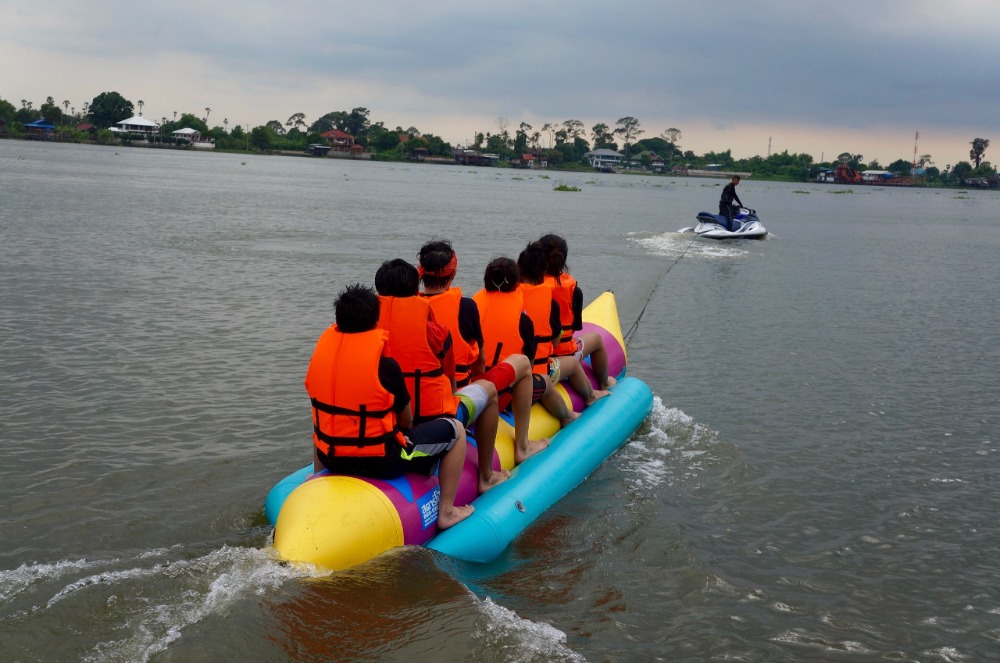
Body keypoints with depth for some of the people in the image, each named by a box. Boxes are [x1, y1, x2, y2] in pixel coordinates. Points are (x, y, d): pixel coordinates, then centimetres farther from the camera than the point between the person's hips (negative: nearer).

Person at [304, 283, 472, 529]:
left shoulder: (321, 353, -4)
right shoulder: (385, 366, -19)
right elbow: (406, 421, -5)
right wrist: (399, 431, 18)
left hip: (330, 457, 6)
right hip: (381, 460, -6)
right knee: (455, 430, 10)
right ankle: (446, 511, 13)